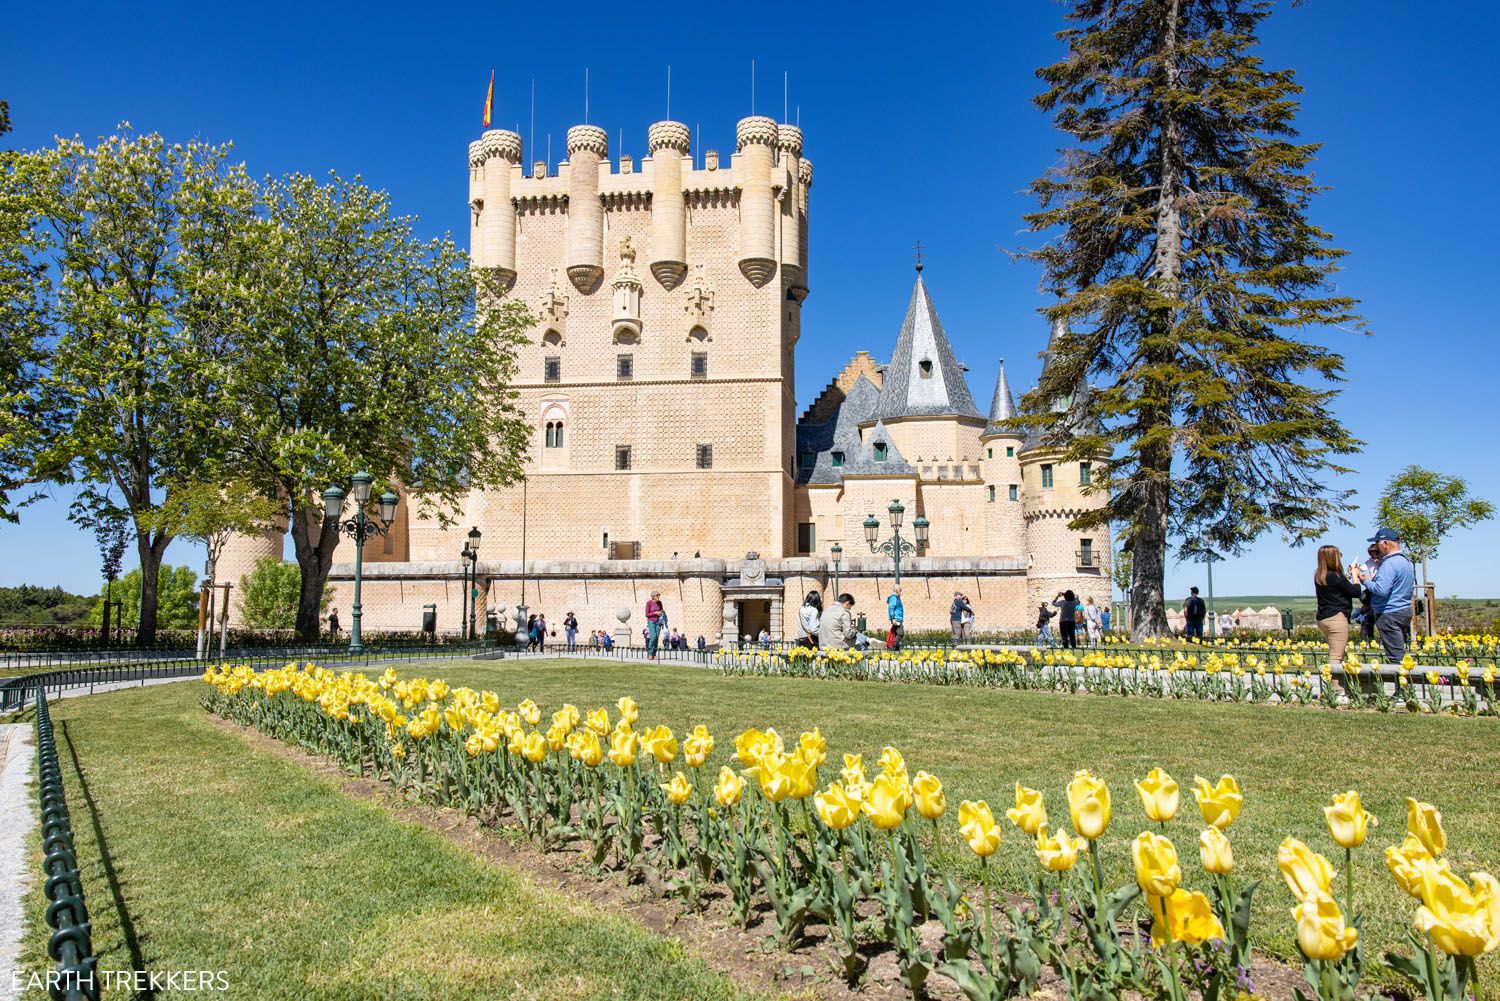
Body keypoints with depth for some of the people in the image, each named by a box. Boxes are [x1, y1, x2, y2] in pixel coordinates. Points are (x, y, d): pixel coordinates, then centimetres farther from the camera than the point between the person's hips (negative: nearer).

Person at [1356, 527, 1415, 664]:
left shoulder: (1390, 563, -19)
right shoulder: (1407, 561, 13)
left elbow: (1381, 590, -26)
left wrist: (1365, 581, -10)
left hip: (1390, 615, -10)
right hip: (1405, 610, 10)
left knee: (1395, 656, -7)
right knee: (1400, 651, 15)